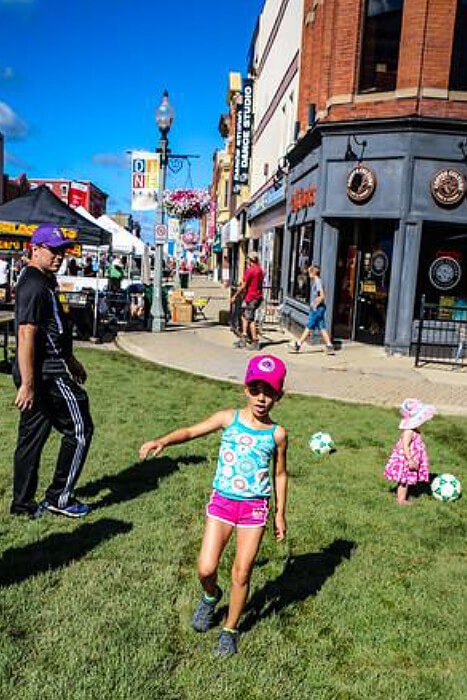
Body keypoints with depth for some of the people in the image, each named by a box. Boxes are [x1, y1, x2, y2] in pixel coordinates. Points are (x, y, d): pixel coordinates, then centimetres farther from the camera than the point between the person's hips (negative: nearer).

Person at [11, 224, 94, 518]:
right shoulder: (35, 286, -16)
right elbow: (26, 335, -23)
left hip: (40, 371, 10)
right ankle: (59, 498, 10)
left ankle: (23, 504, 24)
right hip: (47, 374, -10)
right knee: (80, 429, 0)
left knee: (33, 435, 14)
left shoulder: (43, 281, 18)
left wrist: (71, 360, 31)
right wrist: (27, 383, -26)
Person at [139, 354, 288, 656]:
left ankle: (230, 629, 29)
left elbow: (280, 474, 7)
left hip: (255, 506, 0)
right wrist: (162, 441, -25)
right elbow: (191, 431, -7)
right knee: (206, 569, -3)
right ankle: (211, 596, 34)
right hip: (222, 501, 1)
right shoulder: (229, 419, -3)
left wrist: (280, 514, 10)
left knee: (242, 573, 4)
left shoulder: (277, 434, -3)